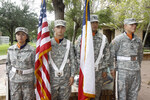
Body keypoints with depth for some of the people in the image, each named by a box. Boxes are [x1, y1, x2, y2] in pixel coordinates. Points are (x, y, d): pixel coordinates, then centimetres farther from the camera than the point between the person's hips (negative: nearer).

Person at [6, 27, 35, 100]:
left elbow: (35, 66, -6)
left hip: (28, 79, -2)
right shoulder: (11, 49, -3)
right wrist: (8, 77, 7)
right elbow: (9, 63, 8)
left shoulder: (32, 50, -12)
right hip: (14, 79, 3)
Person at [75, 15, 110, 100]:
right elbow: (78, 54, 0)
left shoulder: (103, 38, 3)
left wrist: (105, 70, 3)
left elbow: (107, 55, 6)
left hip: (99, 71, 2)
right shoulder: (81, 38, -1)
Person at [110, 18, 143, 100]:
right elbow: (111, 53, -7)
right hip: (123, 69, -5)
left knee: (134, 93, 12)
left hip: (136, 70, 5)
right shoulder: (118, 39, -8)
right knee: (122, 92, 2)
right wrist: (112, 68, -8)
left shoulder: (138, 40, 8)